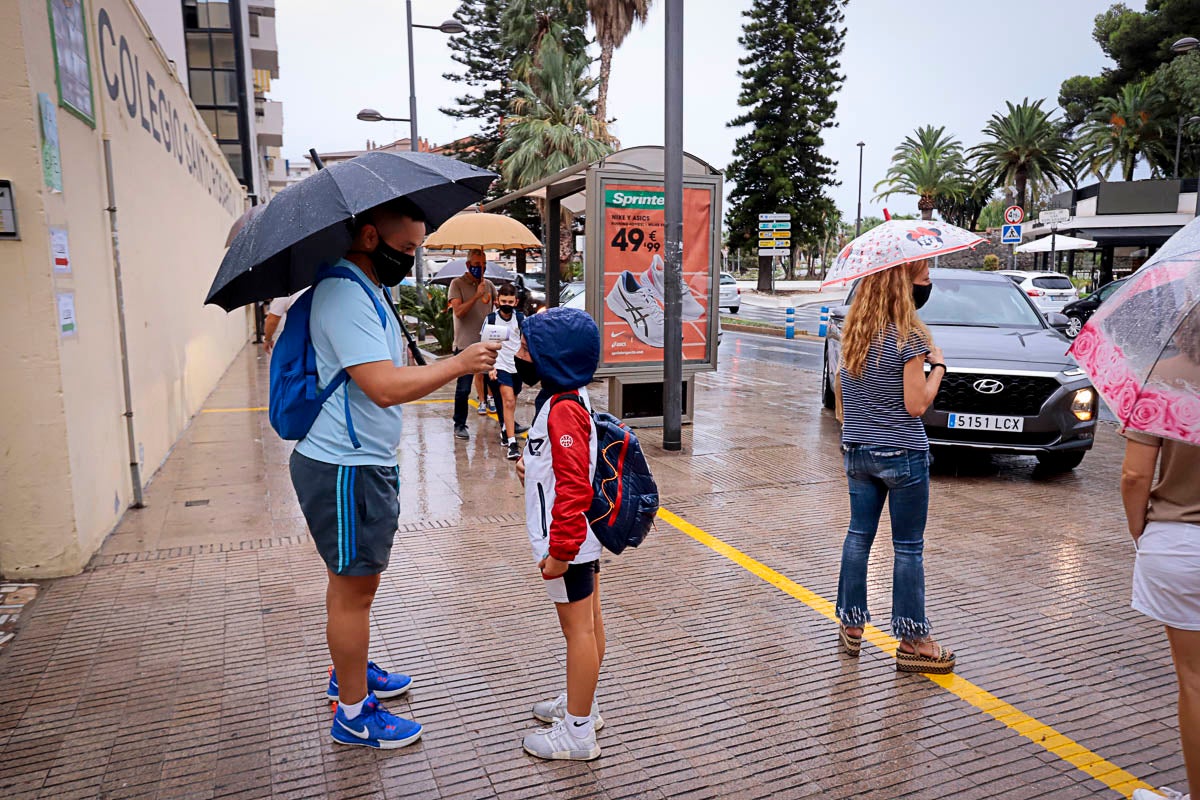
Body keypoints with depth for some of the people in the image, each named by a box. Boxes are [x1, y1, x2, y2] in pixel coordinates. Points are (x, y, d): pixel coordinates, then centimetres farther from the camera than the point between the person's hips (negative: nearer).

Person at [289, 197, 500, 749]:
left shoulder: (366, 291, 14)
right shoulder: (344, 295, -21)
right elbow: (385, 387, -30)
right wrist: (458, 365, -22)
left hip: (363, 462, 11)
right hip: (346, 471, -10)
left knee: (351, 581, 23)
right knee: (354, 590, 2)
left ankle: (349, 673, 42)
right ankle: (354, 715, 17)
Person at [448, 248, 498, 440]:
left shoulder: (488, 284, 10)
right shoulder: (457, 284, -4)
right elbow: (458, 311, -15)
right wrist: (477, 295, -21)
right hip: (466, 343, -4)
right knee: (463, 387, 0)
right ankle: (459, 425, 11)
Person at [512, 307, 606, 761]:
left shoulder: (563, 409, -24)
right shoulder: (566, 397, 8)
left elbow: (573, 487, -27)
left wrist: (559, 550, -24)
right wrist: (531, 463, 9)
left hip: (568, 541, -10)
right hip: (583, 535, 10)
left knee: (578, 629, 1)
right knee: (589, 623, 20)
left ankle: (578, 733, 15)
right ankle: (582, 705, 36)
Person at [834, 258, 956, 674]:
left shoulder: (853, 331, 3)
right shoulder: (910, 336, -15)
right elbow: (916, 405, -14)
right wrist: (938, 365, -3)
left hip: (856, 450, 6)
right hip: (901, 453, -6)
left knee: (859, 534, 15)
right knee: (908, 547, 4)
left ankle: (851, 625, 25)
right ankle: (912, 643, 15)